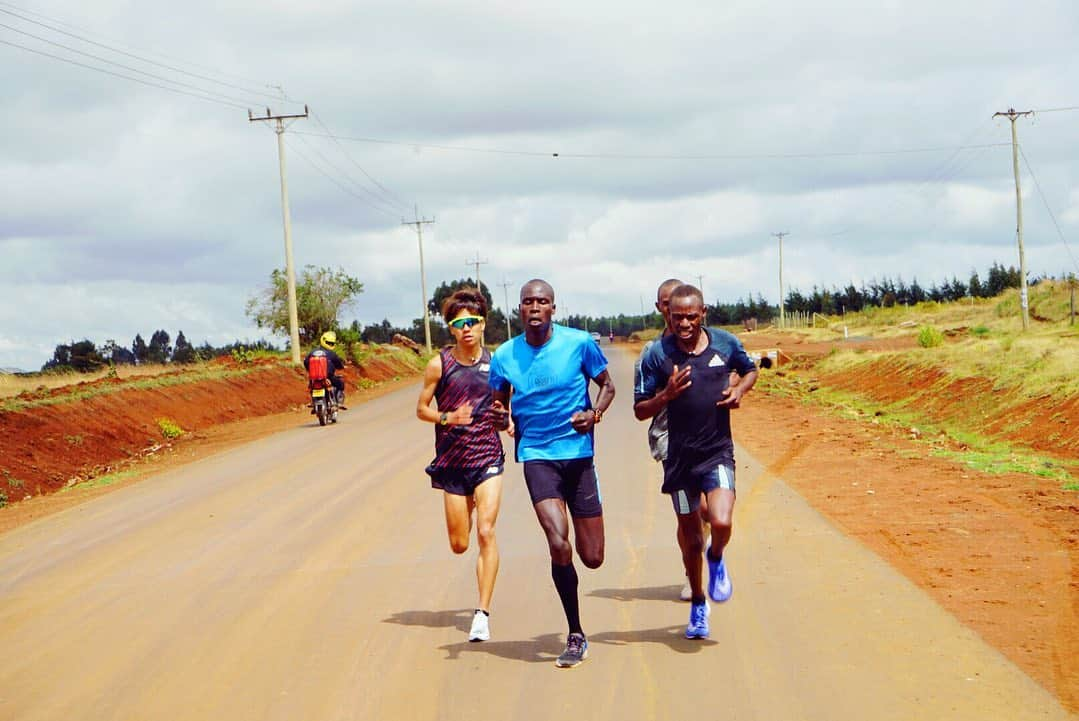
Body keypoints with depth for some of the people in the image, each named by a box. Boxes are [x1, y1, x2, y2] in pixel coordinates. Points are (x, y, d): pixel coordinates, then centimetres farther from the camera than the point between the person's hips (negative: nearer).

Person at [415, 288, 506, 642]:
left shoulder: (494, 363, 1)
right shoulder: (439, 365, -3)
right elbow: (421, 409, 3)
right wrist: (447, 418, -16)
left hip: (488, 458, -1)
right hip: (452, 462, 1)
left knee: (486, 532, -16)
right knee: (459, 544, 9)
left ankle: (483, 612, -13)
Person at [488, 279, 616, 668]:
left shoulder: (579, 343, -4)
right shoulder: (505, 356, 0)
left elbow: (606, 384, 9)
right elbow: (500, 403, 14)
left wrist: (595, 413, -11)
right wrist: (500, 417, -10)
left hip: (579, 453, 0)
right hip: (537, 455, 0)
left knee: (592, 558, 1)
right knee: (559, 544, -20)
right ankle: (575, 636, -3)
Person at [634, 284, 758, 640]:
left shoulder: (725, 343, -1)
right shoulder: (657, 354, -7)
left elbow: (750, 370, 19)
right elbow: (640, 411, -3)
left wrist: (740, 390, -2)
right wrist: (667, 394, -22)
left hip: (718, 452, 0)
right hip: (679, 456, 0)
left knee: (721, 522, -21)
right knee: (689, 532, 11)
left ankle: (716, 558, 16)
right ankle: (698, 603, 33)